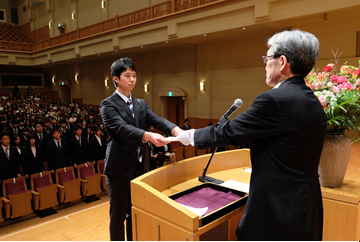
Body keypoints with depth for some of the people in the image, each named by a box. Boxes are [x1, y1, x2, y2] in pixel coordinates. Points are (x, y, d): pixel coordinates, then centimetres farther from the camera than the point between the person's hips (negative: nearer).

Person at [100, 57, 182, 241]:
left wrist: (175, 129, -27)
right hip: (119, 169, -6)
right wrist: (149, 136, -42)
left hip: (140, 166, 6)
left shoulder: (141, 104, 10)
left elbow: (156, 119, -7)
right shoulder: (108, 105, -9)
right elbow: (122, 127, -26)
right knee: (118, 214, 9)